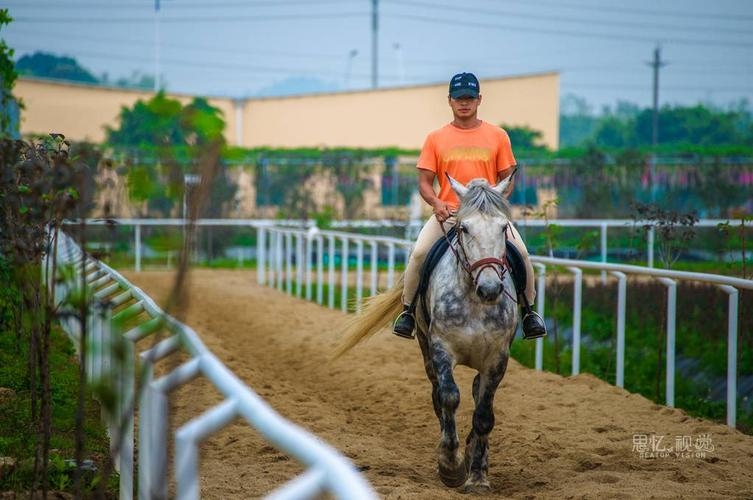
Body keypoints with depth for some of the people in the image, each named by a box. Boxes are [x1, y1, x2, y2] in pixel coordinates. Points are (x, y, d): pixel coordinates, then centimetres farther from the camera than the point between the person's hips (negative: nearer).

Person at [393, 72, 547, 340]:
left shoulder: (498, 136, 8)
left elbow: (507, 177, 10)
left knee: (521, 251, -19)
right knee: (418, 253, -21)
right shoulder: (436, 139, 7)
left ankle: (528, 310, 2)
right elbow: (424, 182, 6)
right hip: (448, 213, 0)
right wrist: (437, 203, -15)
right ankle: (408, 309, -3)